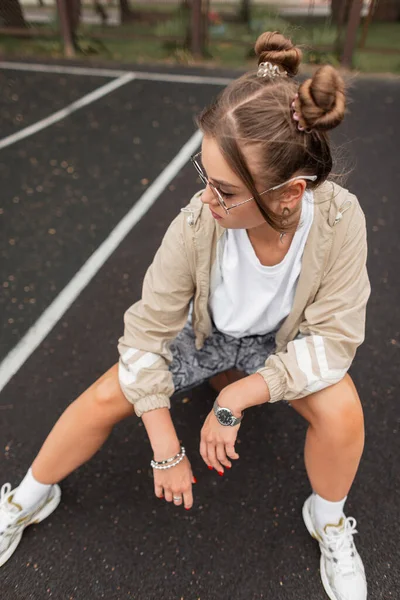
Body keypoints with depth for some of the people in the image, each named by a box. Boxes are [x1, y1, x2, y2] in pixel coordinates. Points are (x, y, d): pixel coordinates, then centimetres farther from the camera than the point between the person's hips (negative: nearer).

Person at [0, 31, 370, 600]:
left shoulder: (339, 220, -32)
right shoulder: (197, 225, -32)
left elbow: (333, 338, -25)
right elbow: (146, 332, -22)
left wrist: (234, 400, -30)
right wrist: (167, 451, -19)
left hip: (284, 344, 1)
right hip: (206, 333, 0)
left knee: (341, 409, -26)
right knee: (106, 396, -10)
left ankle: (329, 522, 10)